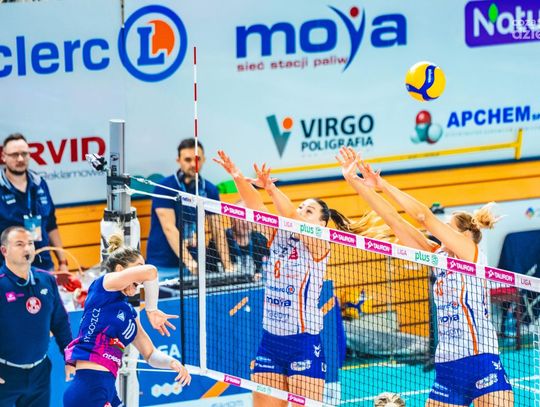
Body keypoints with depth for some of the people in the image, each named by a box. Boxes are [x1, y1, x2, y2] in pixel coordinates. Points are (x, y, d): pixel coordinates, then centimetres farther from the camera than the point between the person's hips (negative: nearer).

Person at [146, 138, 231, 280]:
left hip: (193, 264, 4)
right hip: (163, 266, -4)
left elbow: (217, 230, 4)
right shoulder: (164, 187, -9)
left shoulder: (209, 190, 4)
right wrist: (188, 261, -28)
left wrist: (228, 267, -7)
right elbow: (169, 228, -17)